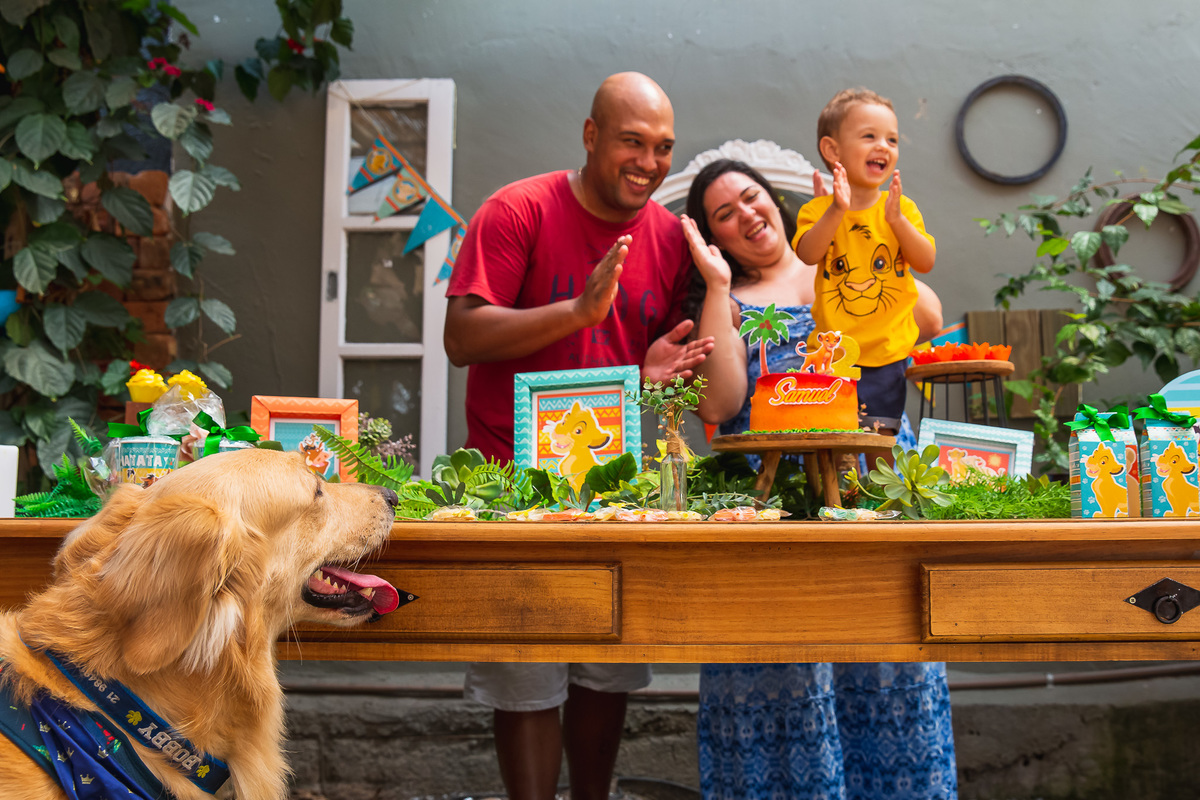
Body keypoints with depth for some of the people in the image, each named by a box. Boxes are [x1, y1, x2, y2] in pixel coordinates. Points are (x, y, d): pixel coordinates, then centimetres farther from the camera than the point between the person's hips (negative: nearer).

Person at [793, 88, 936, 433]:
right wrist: (837, 211, -28)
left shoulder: (903, 208, 4)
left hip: (889, 355, 1)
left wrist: (896, 218, -17)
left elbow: (926, 262, -5)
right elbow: (808, 255, -18)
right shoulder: (818, 210, -1)